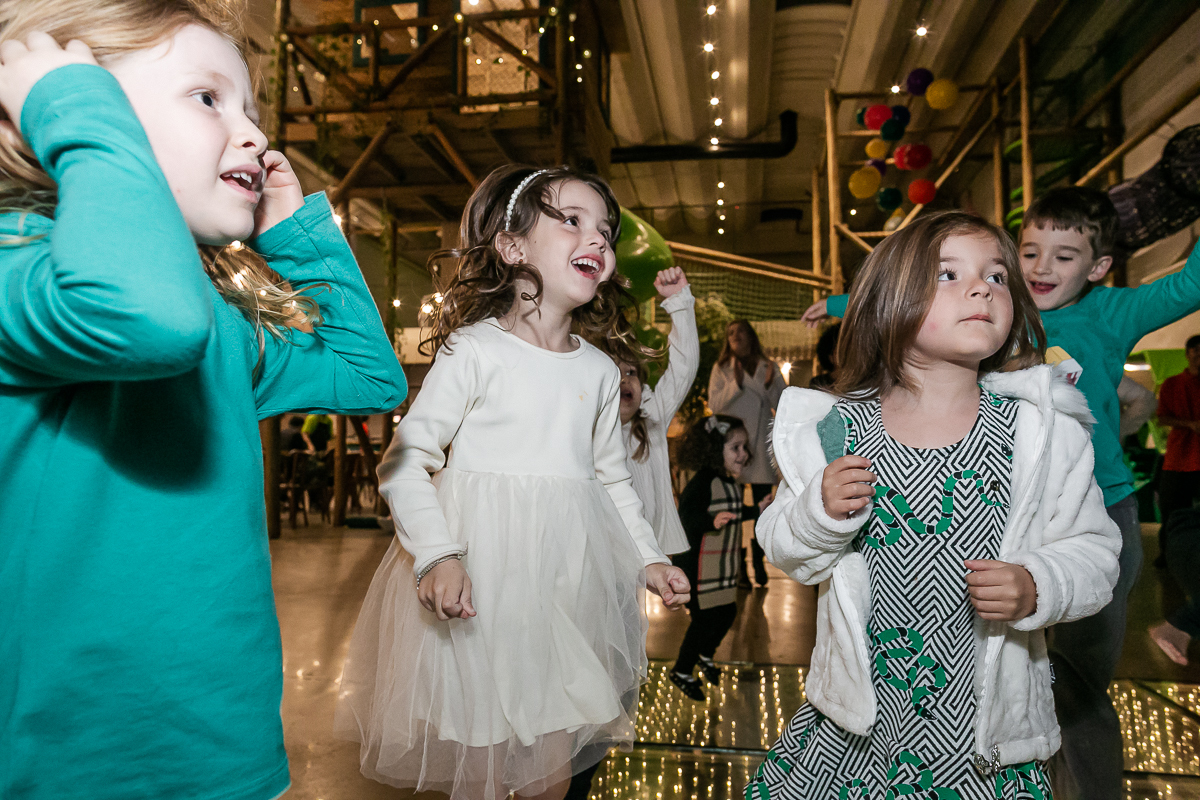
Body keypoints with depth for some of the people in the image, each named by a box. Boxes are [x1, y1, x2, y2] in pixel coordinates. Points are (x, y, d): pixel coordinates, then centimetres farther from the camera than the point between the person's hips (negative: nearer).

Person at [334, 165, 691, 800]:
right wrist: (438, 555, -22)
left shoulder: (599, 370, 6)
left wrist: (649, 558, 10)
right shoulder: (474, 349, -10)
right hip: (484, 567, -4)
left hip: (571, 574, 5)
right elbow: (404, 460, -11)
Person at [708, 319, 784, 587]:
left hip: (762, 444, 2)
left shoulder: (769, 367, 12)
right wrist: (735, 384, -15)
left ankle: (759, 562, 18)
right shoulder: (721, 369, 9)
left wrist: (770, 385, -12)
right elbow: (714, 404, -3)